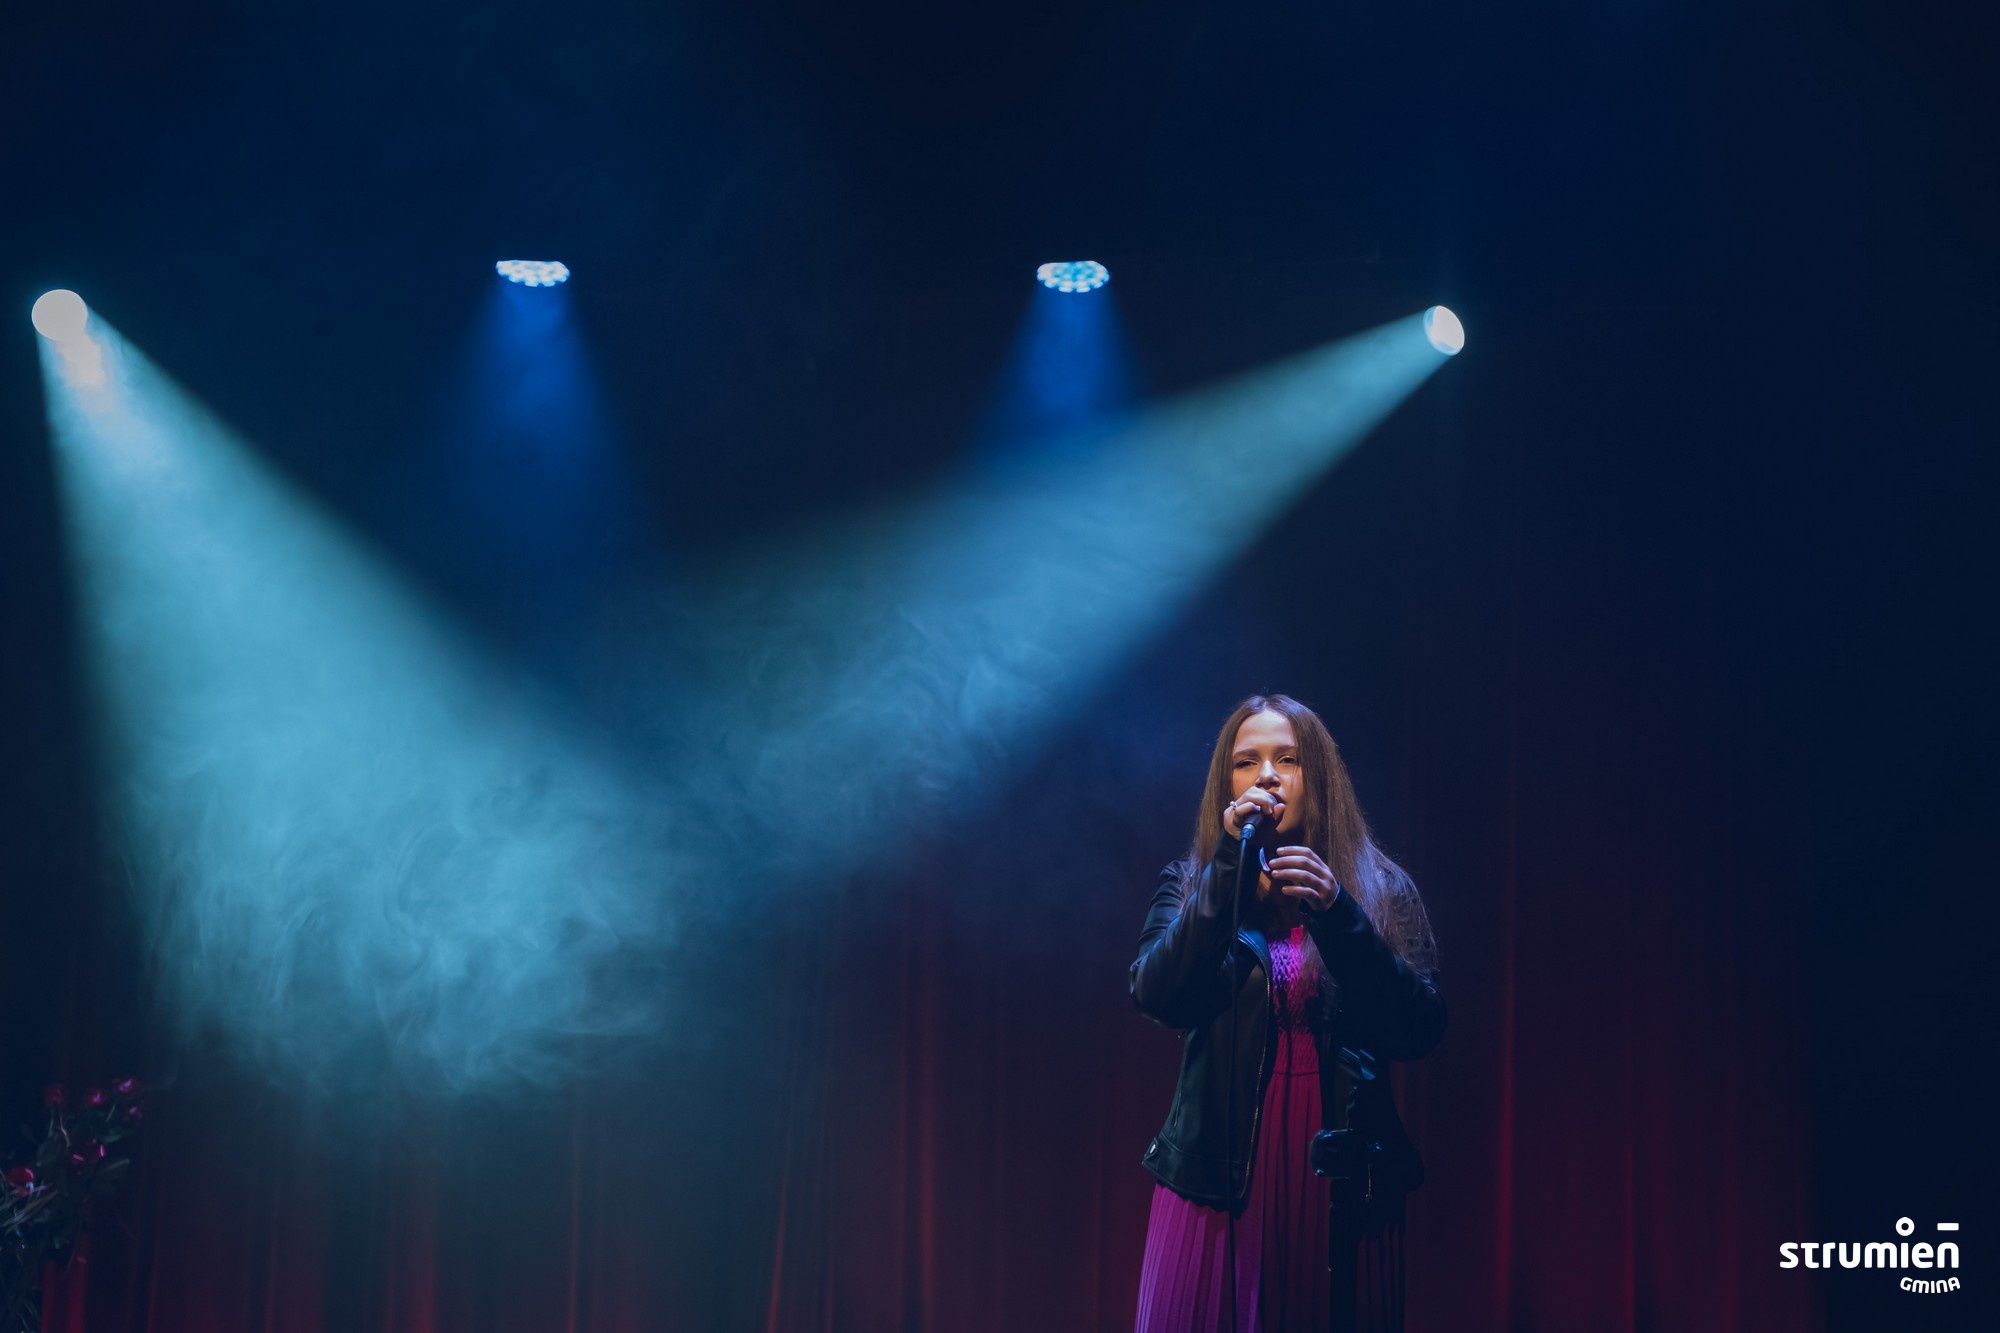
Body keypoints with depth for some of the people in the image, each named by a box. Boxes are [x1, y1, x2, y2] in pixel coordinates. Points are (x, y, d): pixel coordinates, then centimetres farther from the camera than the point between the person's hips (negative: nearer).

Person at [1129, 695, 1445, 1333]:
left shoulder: (1380, 888, 6)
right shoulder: (1190, 884, 8)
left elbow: (1421, 1030, -7)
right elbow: (1157, 997, -11)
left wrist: (1337, 915, -17)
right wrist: (1230, 866, -15)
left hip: (1341, 1181, 0)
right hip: (1220, 1176, 0)